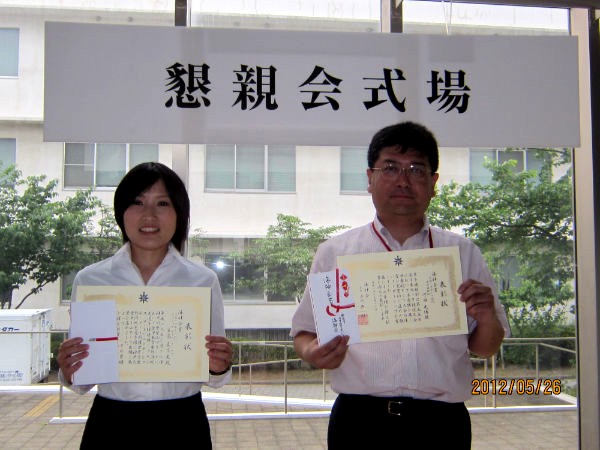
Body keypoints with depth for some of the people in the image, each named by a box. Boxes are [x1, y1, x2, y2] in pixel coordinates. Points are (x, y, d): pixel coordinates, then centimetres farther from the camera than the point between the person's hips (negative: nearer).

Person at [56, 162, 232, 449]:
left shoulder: (204, 281, -2)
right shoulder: (88, 279, -1)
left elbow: (214, 378, 5)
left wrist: (218, 367, -16)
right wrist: (68, 372, -16)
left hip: (182, 426, 0)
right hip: (111, 426, 0)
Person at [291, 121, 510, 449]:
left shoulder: (463, 253, 9)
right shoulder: (334, 253, 6)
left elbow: (485, 348, 12)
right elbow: (304, 331, 8)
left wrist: (487, 319, -9)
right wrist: (313, 354, -13)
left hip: (441, 423, 1)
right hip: (359, 421, -1)